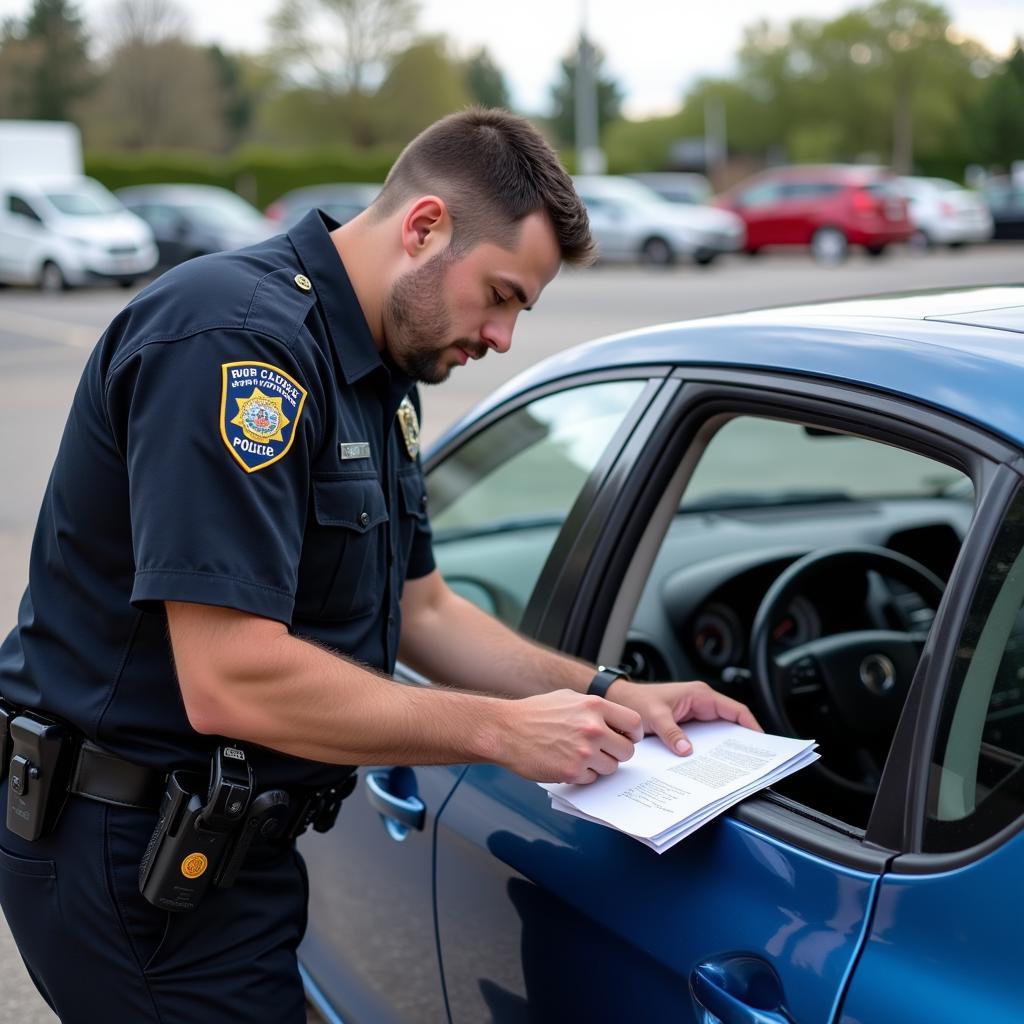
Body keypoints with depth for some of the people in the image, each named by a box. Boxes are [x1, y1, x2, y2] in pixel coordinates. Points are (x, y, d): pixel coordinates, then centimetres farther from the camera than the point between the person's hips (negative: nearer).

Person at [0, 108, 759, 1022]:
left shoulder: (377, 377, 11)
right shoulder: (238, 339, -24)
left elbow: (422, 609, 16)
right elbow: (230, 682, -30)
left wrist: (609, 696, 4)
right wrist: (503, 730, -21)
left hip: (228, 842, 10)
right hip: (135, 854, -10)